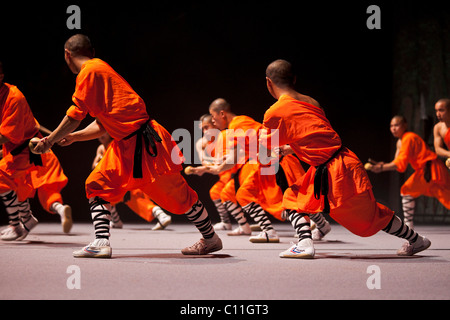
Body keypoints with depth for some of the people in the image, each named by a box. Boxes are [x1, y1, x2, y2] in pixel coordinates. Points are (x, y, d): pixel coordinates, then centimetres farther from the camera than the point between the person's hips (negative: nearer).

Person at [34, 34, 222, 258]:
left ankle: (211, 239, 17)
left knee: (178, 195, 4)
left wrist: (50, 141, 0)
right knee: (97, 185, 5)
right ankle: (101, 243, -1)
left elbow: (75, 116, -11)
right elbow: (103, 125, 21)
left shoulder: (90, 71, -12)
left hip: (145, 143, -10)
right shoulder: (99, 69, 17)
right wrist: (74, 137, 26)